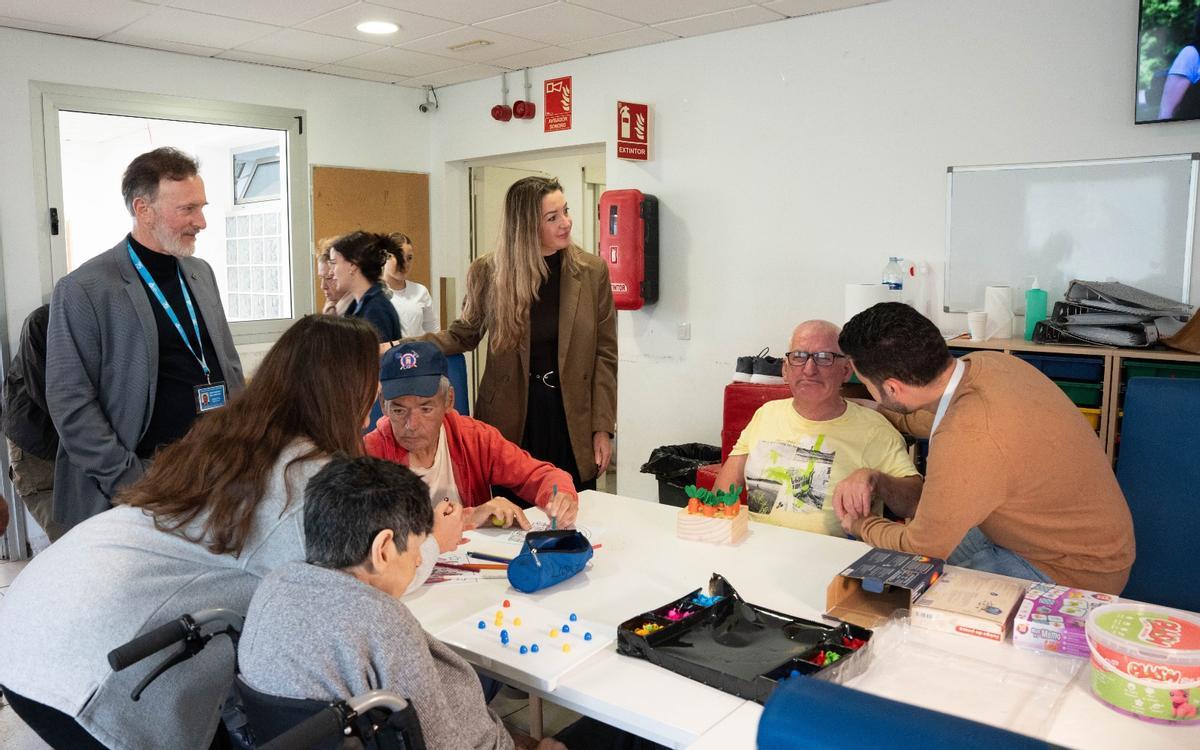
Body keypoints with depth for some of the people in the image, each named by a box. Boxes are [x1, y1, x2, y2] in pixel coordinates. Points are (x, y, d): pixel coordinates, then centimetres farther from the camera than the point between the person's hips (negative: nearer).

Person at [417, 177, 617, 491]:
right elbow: (464, 334, 9)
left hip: (573, 417, 1)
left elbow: (605, 354, 1)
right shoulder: (487, 272, -4)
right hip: (511, 419, 0)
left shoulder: (592, 271, -3)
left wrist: (603, 428, -3)